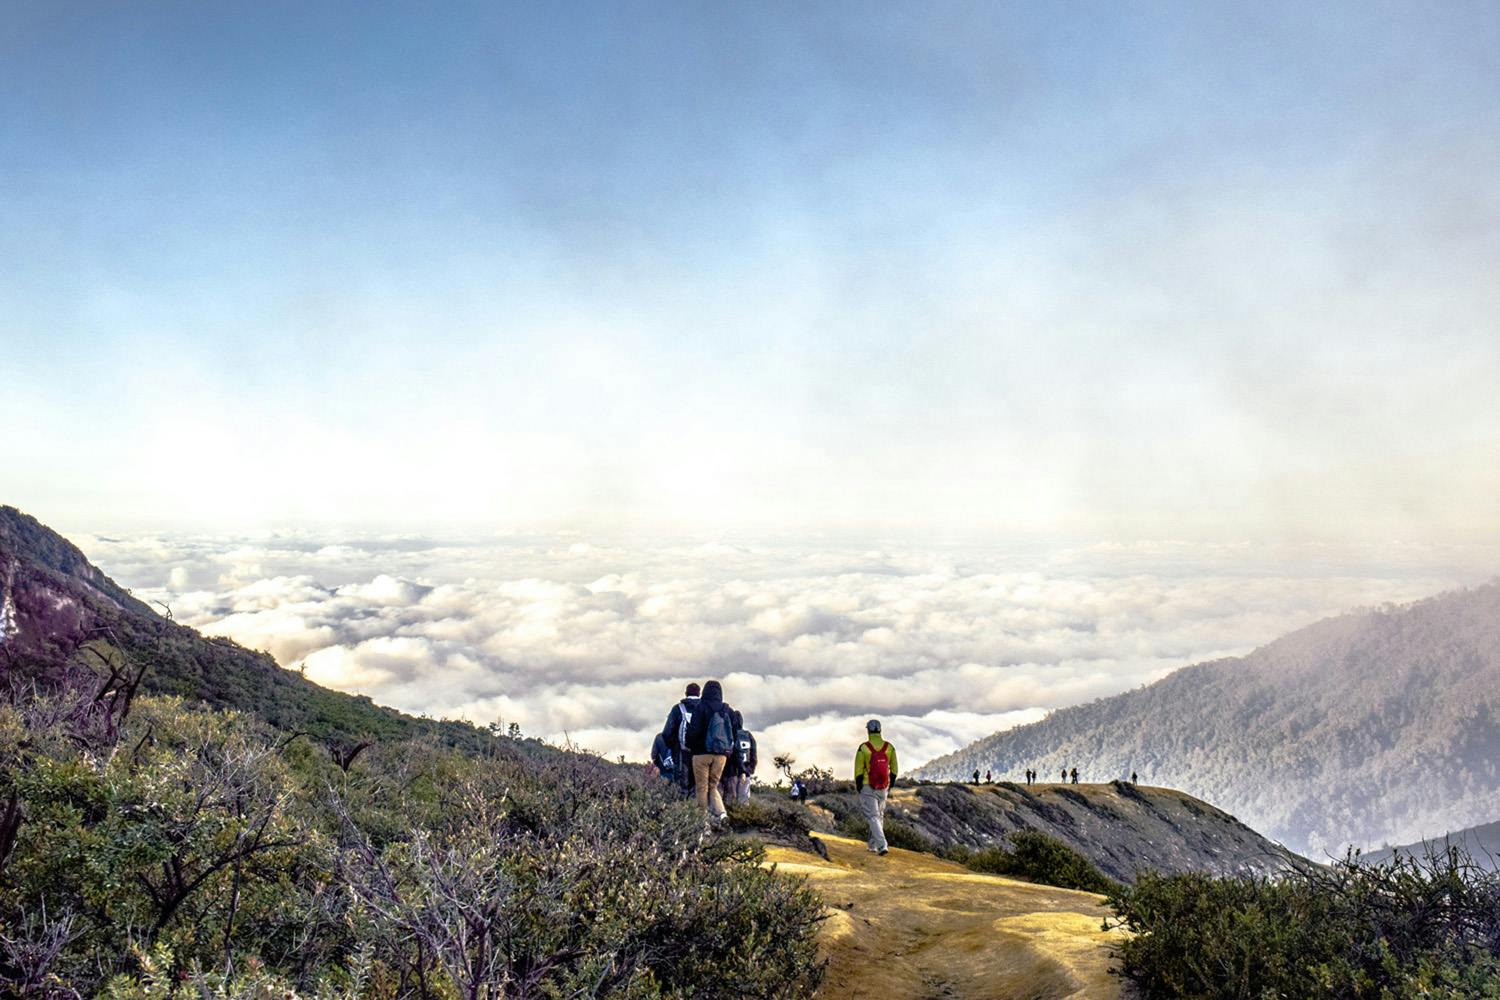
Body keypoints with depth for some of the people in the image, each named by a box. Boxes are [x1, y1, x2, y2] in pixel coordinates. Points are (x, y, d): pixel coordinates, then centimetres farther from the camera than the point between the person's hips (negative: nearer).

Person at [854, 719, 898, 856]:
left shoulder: (863, 748, -12)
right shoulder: (890, 747, -2)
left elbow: (858, 771, -9)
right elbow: (894, 770, 4)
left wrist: (859, 789, 2)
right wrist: (890, 786, 17)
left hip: (868, 788, -4)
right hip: (883, 788, 4)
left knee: (873, 817, -2)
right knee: (879, 816, 19)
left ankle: (882, 845, -18)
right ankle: (873, 845, 25)